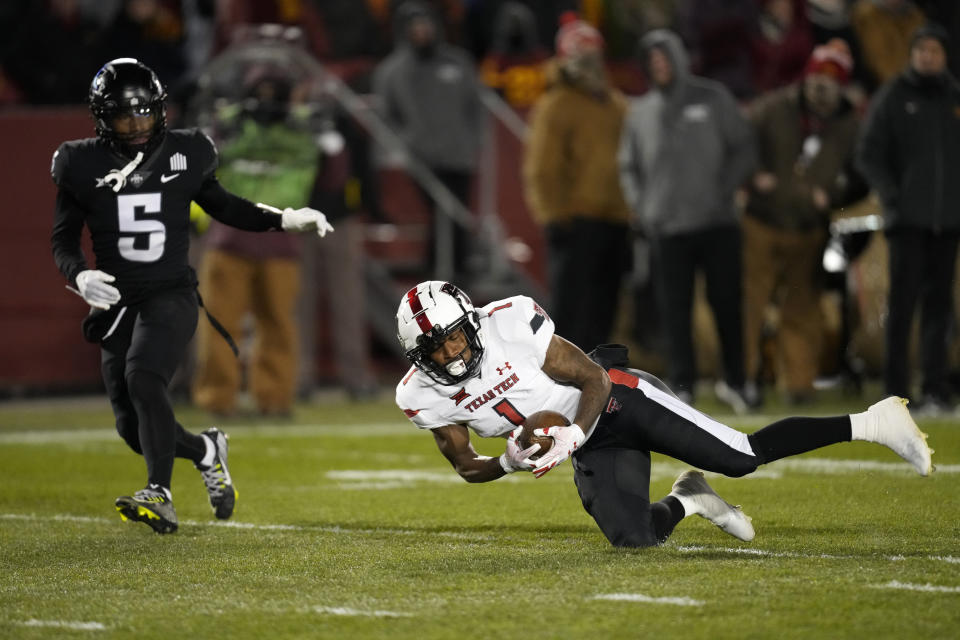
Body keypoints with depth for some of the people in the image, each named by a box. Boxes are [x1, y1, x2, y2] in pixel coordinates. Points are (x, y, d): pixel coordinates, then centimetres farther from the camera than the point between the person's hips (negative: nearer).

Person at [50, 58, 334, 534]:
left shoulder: (183, 153, 4)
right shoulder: (83, 165, 3)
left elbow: (222, 205, 20)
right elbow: (63, 240, 8)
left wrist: (284, 220, 10)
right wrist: (80, 276, -13)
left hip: (171, 295, -2)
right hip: (118, 301, 3)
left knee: (142, 375, -30)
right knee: (132, 427, 2)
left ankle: (160, 496, -35)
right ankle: (206, 450, 33)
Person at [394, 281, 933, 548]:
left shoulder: (510, 323, -23)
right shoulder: (423, 396, -9)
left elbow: (594, 378, -15)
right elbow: (467, 466, 2)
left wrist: (570, 437, -30)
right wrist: (510, 463, -19)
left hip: (615, 401, -5)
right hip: (590, 449, 5)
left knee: (739, 458, -17)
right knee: (633, 540, -12)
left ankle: (871, 424, -8)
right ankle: (686, 501, 23)